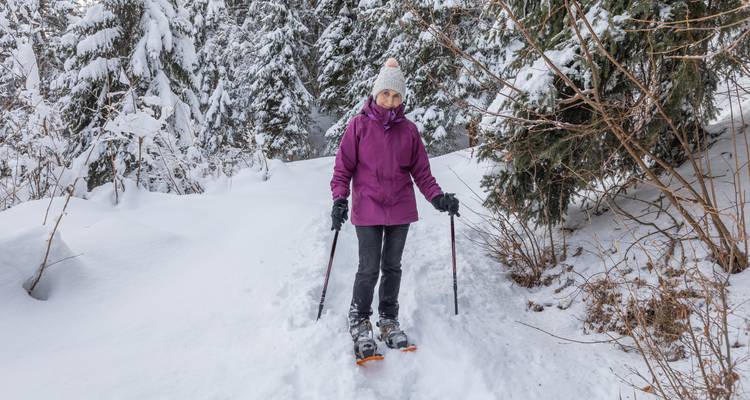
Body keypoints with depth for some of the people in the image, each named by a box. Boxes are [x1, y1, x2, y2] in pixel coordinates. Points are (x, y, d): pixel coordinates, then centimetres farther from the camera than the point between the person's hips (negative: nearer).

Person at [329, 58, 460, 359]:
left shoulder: (408, 129, 4)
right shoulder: (359, 125, -3)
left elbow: (421, 170, 8)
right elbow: (343, 166, -2)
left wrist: (438, 197, -4)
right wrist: (340, 198, -15)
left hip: (401, 209, 3)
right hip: (368, 209, -3)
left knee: (392, 267, 12)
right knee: (369, 269, -2)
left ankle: (389, 320, 29)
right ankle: (359, 321, 19)